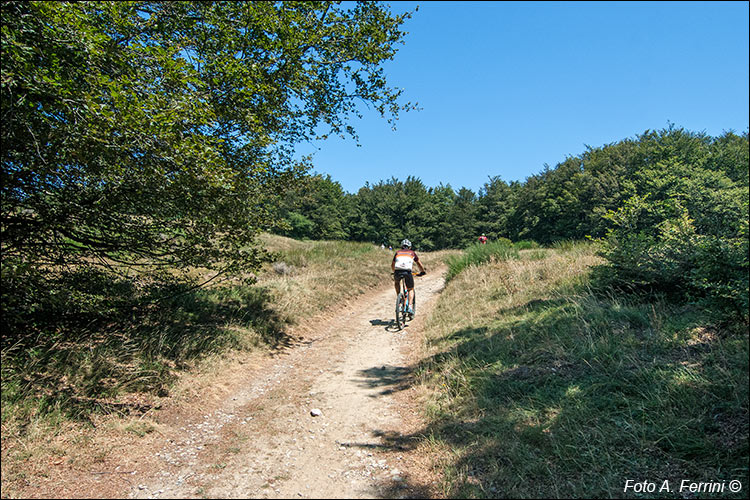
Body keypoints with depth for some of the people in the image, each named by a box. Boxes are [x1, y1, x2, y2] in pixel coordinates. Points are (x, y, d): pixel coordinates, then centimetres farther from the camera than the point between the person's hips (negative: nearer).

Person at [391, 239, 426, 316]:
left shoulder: (397, 252, 27)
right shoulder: (412, 252, 24)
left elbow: (392, 265, 34)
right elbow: (419, 264, 33)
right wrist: (423, 272, 50)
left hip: (397, 272, 1)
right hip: (407, 272, -1)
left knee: (397, 283, 35)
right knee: (411, 289, 19)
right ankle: (410, 307, 2)